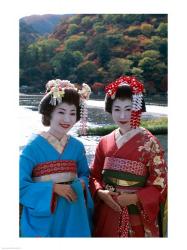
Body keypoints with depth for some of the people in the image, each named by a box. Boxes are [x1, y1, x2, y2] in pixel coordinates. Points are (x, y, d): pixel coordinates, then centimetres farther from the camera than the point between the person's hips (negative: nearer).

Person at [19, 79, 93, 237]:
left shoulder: (77, 146, 1)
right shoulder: (34, 145, -12)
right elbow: (21, 185, -14)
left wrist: (81, 185, -6)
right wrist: (53, 188, -19)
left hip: (73, 214, 4)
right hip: (43, 216, -4)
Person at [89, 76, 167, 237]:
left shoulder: (149, 143, -10)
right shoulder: (105, 142, 4)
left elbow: (160, 185, -9)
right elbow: (94, 175, 9)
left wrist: (135, 198, -19)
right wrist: (100, 192, -10)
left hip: (136, 218, -4)